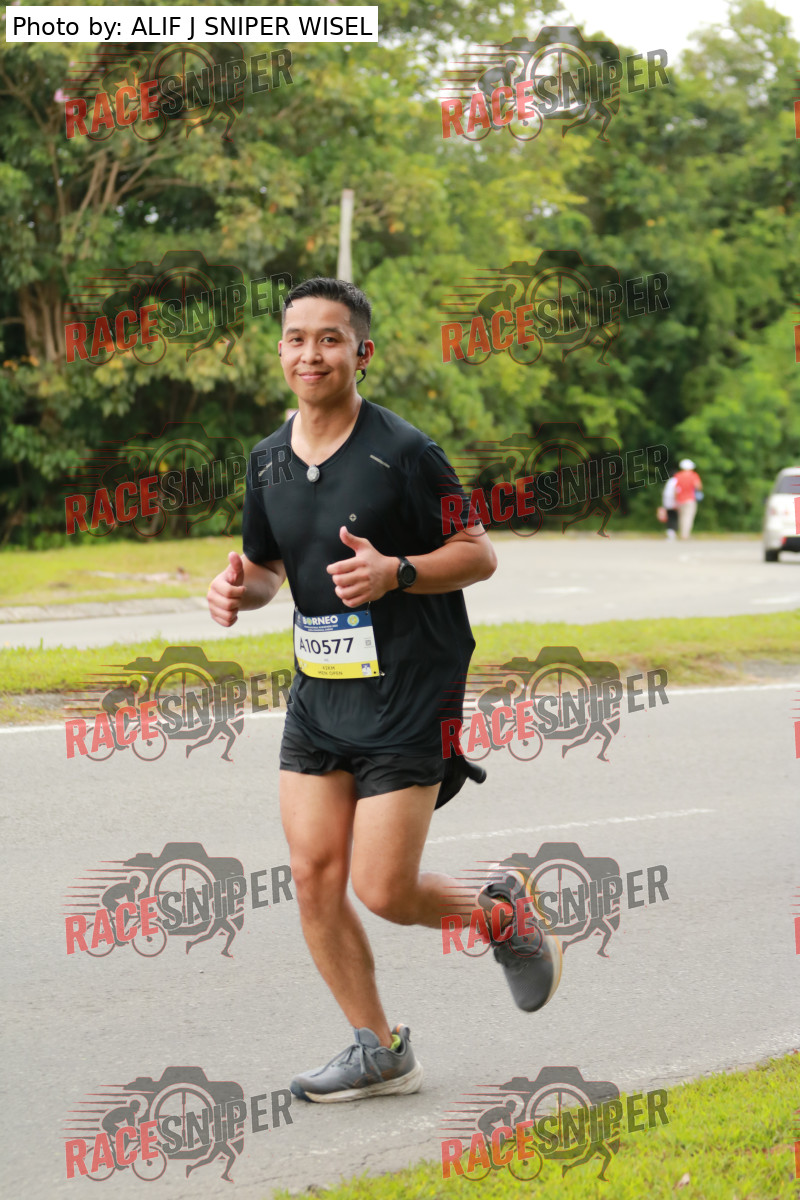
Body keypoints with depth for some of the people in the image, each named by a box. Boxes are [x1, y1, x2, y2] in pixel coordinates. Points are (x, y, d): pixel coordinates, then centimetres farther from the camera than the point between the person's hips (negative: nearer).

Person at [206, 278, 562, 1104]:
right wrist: (240, 587, -5)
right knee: (313, 875, 0)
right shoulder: (268, 459, 6)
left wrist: (396, 571, -24)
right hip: (317, 695, 6)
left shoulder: (403, 453, -12)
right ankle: (378, 1051, 15)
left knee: (383, 889, -9)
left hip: (407, 699, -6)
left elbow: (479, 554, -8)